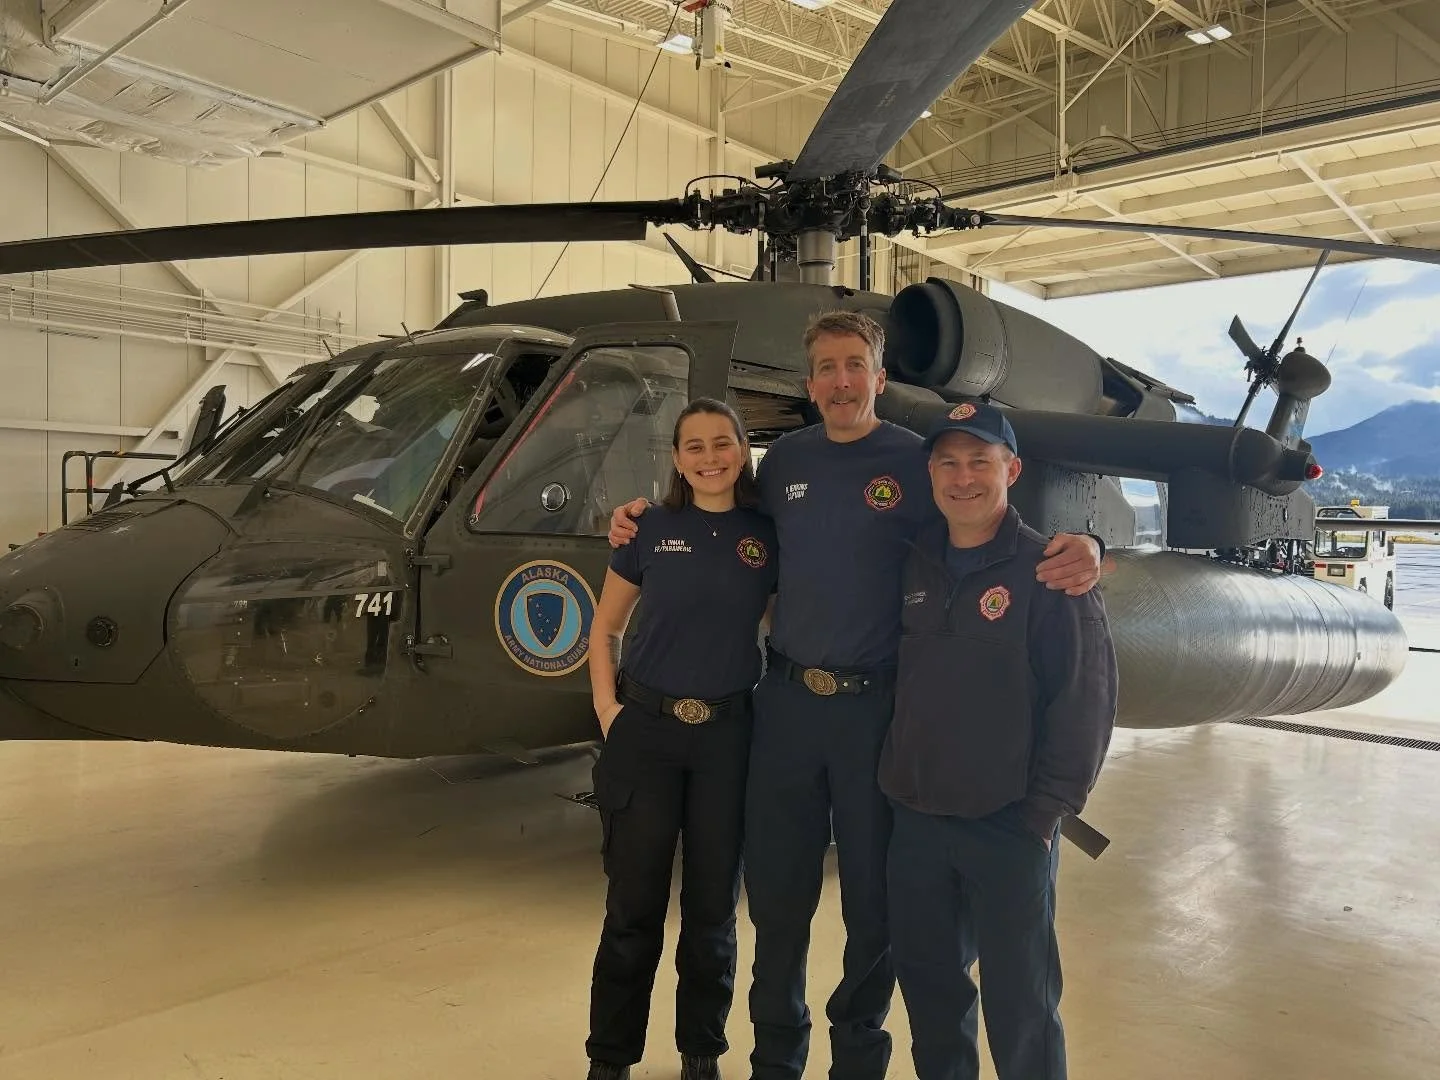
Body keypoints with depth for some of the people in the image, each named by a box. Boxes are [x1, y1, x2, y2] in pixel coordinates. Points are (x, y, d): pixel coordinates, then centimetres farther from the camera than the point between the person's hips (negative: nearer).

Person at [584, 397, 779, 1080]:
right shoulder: (651, 528, 0)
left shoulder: (767, 536, 2)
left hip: (729, 735, 1)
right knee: (634, 905, 6)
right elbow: (604, 629, 7)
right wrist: (607, 706, -3)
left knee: (712, 905, 11)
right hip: (646, 729, -1)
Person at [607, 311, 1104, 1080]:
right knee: (776, 890, 13)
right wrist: (647, 522, 11)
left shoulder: (917, 462, -5)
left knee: (874, 898, 11)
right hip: (785, 700, 3)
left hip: (876, 706, -3)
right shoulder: (784, 460, 7)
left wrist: (1079, 550, -26)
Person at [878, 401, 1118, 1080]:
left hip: (1008, 824, -5)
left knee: (1019, 999, 7)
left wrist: (1048, 810, -13)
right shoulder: (915, 566, 6)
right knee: (925, 974, 18)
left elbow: (1085, 700, -12)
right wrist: (894, 781, 8)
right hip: (914, 819, 5)